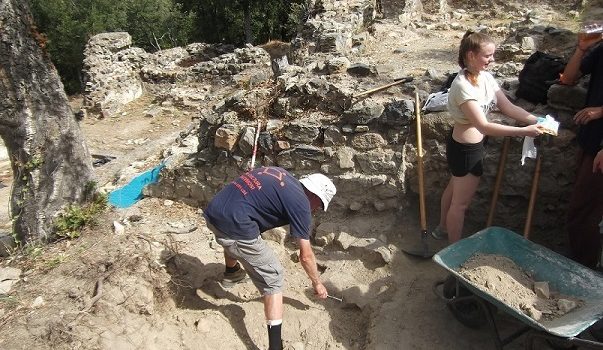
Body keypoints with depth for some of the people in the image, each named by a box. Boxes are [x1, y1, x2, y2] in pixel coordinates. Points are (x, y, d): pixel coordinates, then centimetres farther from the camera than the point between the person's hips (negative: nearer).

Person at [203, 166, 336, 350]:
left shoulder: (280, 174, 18)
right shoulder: (301, 202, -1)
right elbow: (306, 256, 5)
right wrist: (317, 283, 21)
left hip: (212, 211, 9)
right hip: (233, 225, -8)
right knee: (273, 279, 5)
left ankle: (230, 274, 67)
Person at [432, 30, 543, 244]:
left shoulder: (485, 77, -1)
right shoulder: (463, 86, -29)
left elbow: (508, 107, -2)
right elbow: (484, 126, -34)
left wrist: (536, 120, -14)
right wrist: (524, 131, -34)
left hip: (465, 146, 9)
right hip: (466, 150, -9)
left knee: (454, 189, 26)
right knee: (461, 202, 7)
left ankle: (443, 228, 48)